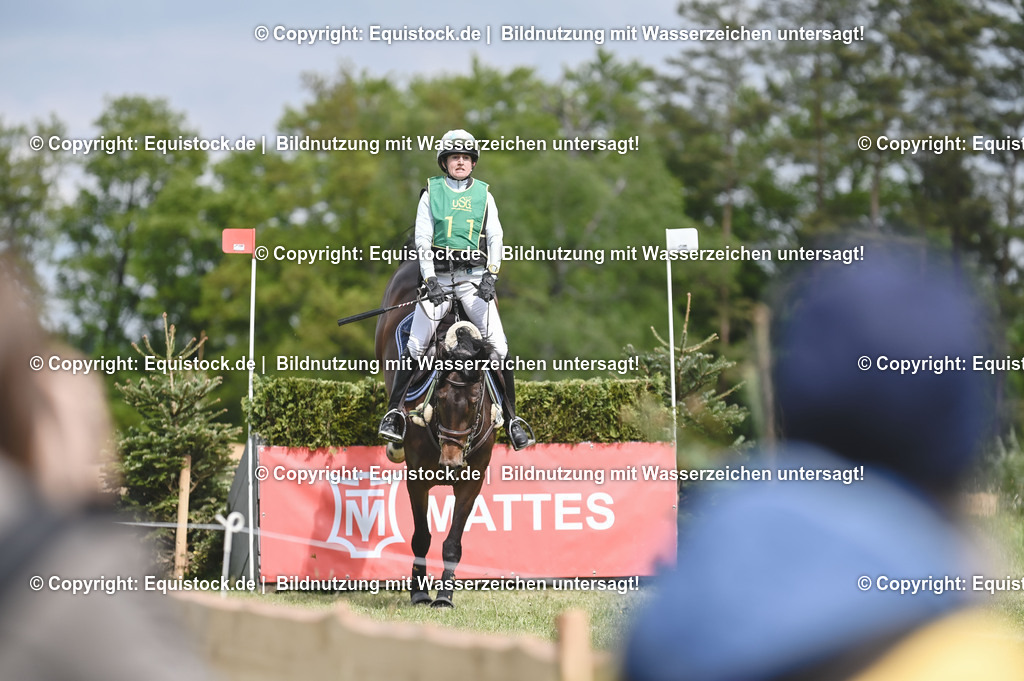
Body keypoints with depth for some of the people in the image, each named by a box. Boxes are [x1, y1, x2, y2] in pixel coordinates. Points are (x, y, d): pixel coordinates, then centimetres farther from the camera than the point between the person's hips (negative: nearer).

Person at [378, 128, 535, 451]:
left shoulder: (484, 195, 9)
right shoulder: (431, 193, 6)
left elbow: (495, 238, 5)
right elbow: (422, 240, 2)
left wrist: (491, 276, -10)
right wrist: (430, 280, -9)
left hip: (474, 277, 1)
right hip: (438, 276, -1)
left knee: (499, 346, -9)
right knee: (415, 346, -9)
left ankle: (512, 420, -3)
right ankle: (394, 412, 2)